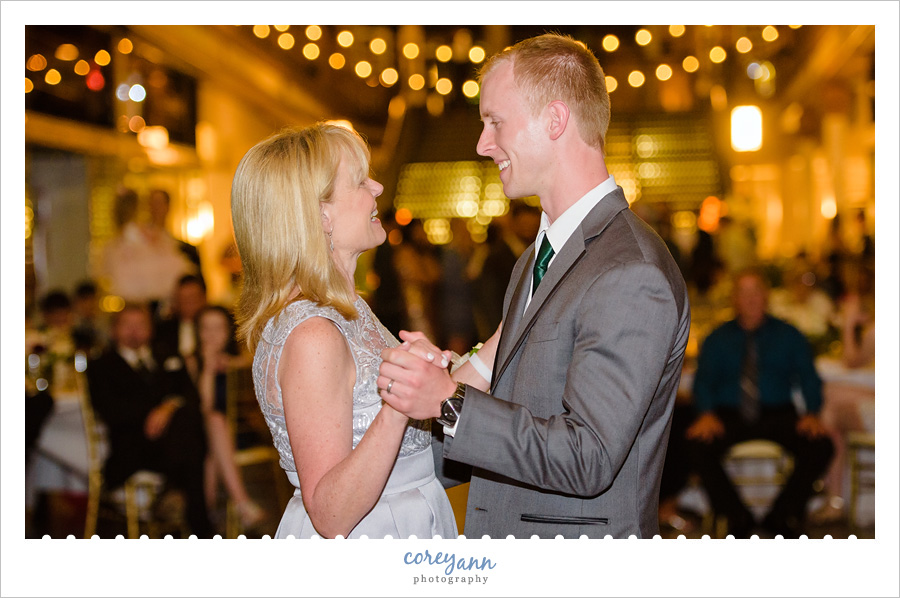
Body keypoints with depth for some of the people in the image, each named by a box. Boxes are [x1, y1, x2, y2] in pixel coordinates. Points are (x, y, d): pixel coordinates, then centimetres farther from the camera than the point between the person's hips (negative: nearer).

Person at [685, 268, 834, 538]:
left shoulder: (788, 335, 13)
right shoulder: (718, 339, 13)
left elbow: (809, 377, 6)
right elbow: (704, 380, 4)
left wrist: (812, 413, -13)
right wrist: (706, 413, -17)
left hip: (778, 415, 0)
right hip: (729, 416, 0)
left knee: (819, 445, -27)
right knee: (698, 444, -31)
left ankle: (783, 515, -7)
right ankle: (737, 517, -13)